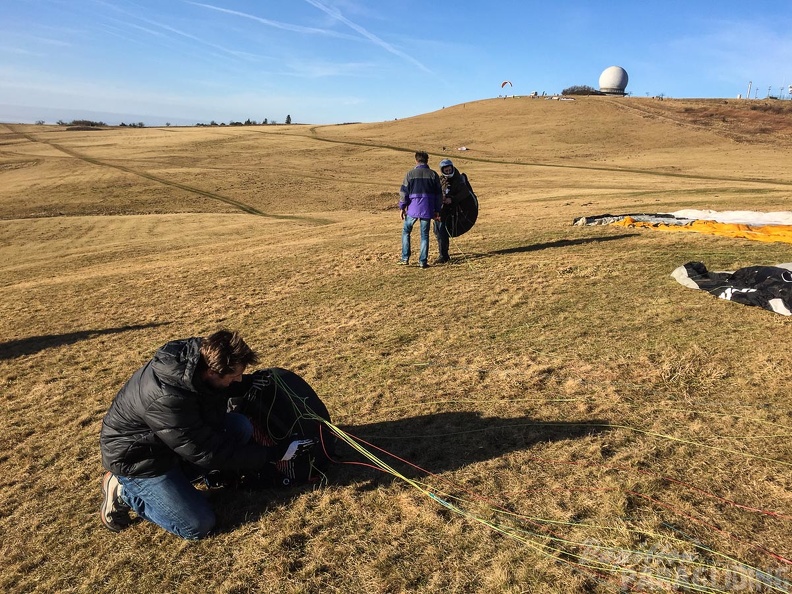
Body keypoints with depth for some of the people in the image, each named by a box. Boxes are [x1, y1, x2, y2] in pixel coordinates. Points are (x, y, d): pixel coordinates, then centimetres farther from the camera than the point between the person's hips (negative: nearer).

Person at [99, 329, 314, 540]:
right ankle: (124, 491, 6)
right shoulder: (166, 399, -39)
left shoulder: (197, 353, -19)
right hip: (137, 457, -7)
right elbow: (209, 453, -29)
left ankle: (174, 475, 3)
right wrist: (276, 454, -25)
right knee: (198, 525, -10)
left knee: (241, 427, -11)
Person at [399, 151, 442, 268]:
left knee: (406, 231, 15)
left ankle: (405, 258, 10)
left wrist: (402, 207, 6)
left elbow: (404, 191, -2)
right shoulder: (433, 174, 4)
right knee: (424, 235, 7)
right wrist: (437, 210, 12)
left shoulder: (410, 174, -1)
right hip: (427, 209, 1)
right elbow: (438, 193, 6)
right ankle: (423, 261, 6)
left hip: (413, 208, -1)